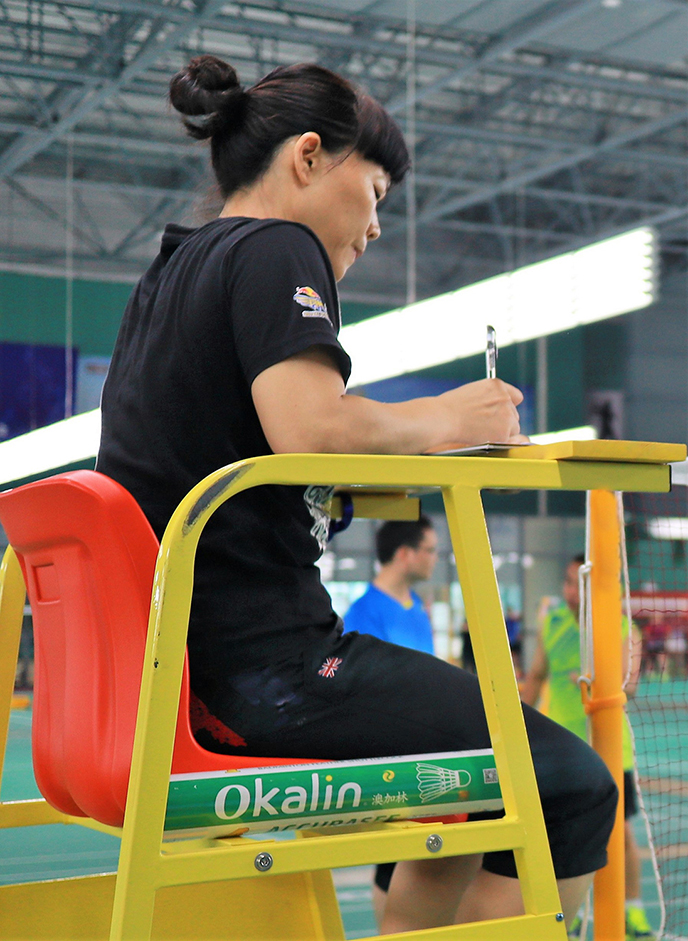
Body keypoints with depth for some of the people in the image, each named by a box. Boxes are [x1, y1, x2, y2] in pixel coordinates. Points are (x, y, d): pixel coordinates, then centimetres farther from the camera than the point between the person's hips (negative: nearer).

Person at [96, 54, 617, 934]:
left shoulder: (167, 273, 20)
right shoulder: (276, 249, -7)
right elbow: (311, 426, -23)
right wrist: (440, 421, -5)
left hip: (176, 660, 10)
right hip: (264, 660, -10)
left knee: (479, 773, 24)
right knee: (573, 784, -5)